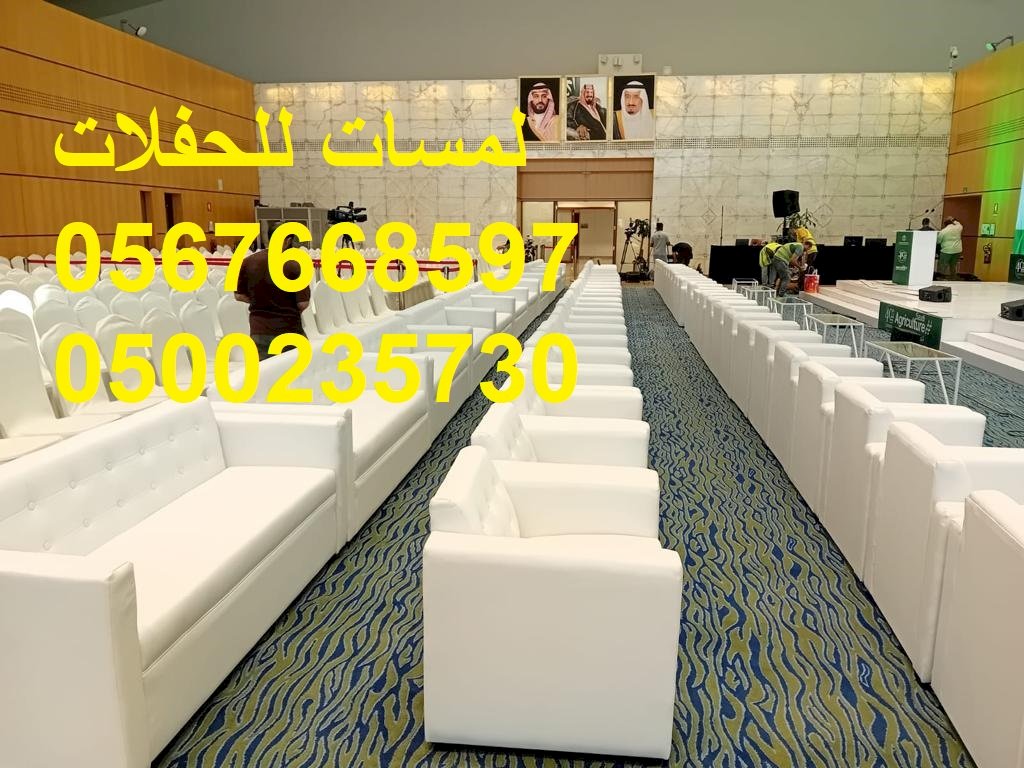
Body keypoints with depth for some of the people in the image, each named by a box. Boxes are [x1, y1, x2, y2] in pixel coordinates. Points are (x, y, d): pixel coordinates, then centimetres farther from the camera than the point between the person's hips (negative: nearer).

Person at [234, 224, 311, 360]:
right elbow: (303, 303, -14)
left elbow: (239, 295, 5)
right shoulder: (295, 265, -13)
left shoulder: (248, 262, -2)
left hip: (259, 330, 3)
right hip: (288, 329, -3)